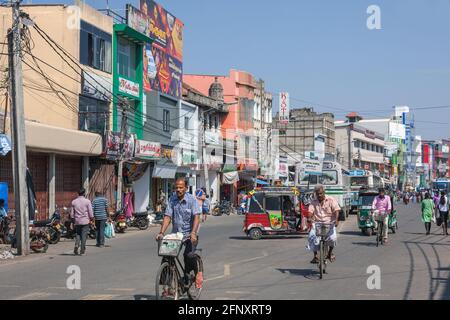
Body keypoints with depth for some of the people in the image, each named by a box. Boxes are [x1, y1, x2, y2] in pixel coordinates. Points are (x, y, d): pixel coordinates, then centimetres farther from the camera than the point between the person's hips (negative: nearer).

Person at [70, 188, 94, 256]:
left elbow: (72, 213, 7)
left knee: (78, 234, 16)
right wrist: (91, 219, 7)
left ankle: (76, 245, -9)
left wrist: (73, 220, 18)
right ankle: (82, 251, 2)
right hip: (85, 221, -3)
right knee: (84, 235, 2)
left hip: (77, 221, 3)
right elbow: (90, 212, -6)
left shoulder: (74, 202, 4)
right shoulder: (87, 201, -6)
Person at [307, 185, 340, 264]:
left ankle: (330, 253, 7)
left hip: (329, 223, -2)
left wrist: (336, 220, -25)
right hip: (317, 223, 2)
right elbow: (310, 211, -3)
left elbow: (336, 210, -7)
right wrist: (310, 218, -26)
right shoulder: (313, 202, 9)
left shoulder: (331, 200, 3)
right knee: (312, 236, -25)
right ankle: (315, 256, -12)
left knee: (332, 238, -25)